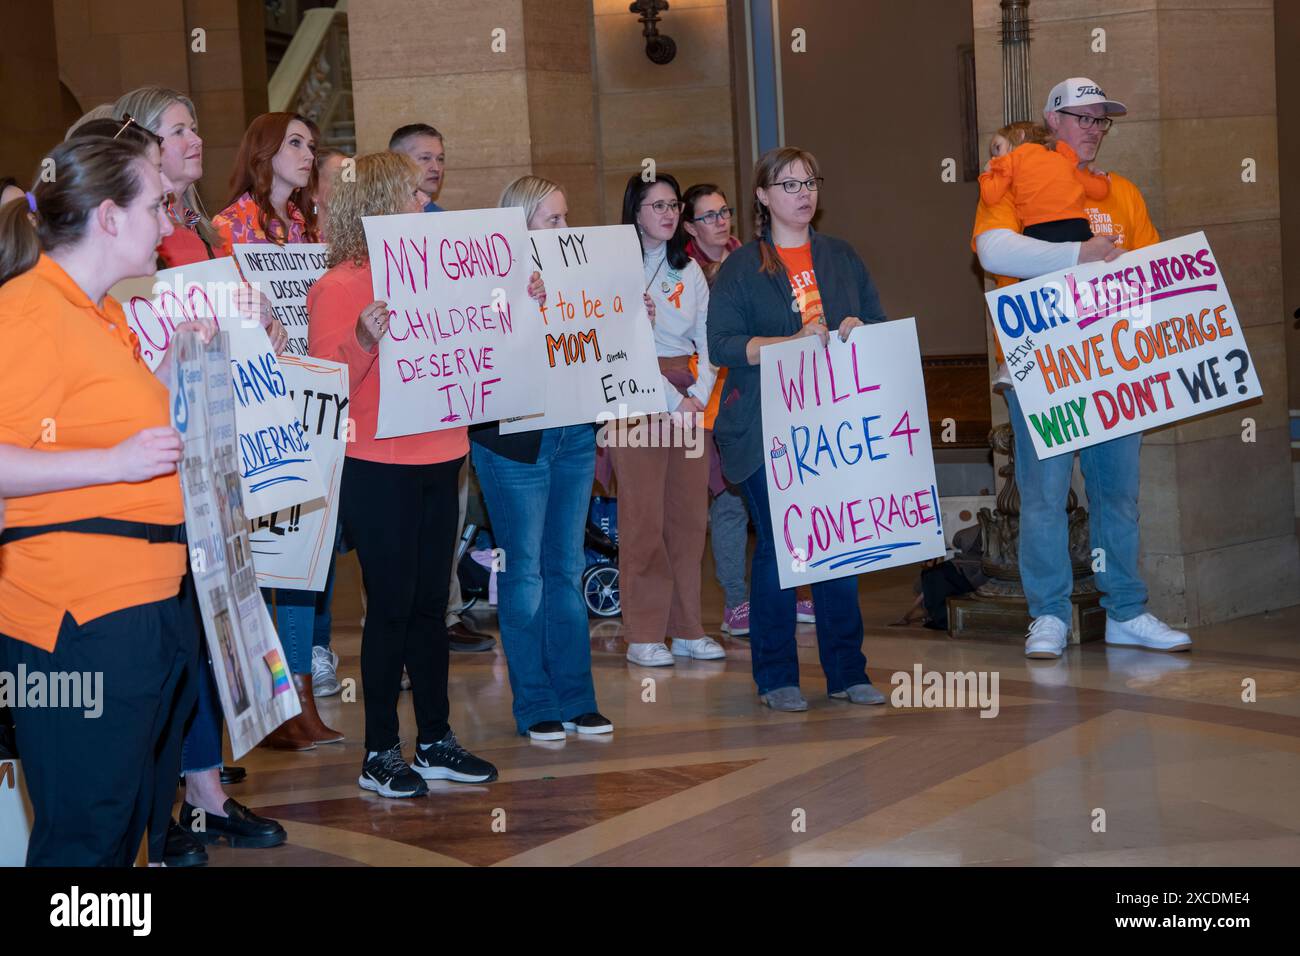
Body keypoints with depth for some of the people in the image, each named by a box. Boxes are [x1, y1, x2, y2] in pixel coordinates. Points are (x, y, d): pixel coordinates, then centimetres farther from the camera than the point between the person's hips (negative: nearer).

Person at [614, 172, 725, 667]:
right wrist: (670, 402, -14)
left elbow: (707, 339, 13)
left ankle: (687, 628, 13)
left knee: (690, 513, 5)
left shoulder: (689, 269, 15)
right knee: (643, 516, -6)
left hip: (691, 398, 6)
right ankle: (643, 635, 0)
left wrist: (699, 393, -3)